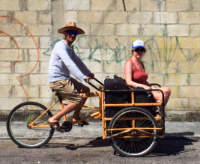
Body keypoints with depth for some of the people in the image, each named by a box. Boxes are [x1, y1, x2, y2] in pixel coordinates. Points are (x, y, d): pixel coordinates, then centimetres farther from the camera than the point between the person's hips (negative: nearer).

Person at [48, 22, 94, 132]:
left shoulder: (69, 48, 16)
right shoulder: (61, 46, -16)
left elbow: (78, 61, 15)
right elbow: (69, 64, -29)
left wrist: (88, 73, 4)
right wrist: (83, 77, -36)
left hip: (64, 78, 10)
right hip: (57, 80, -10)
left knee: (85, 90, 10)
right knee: (78, 100, -16)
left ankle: (75, 117, 20)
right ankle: (53, 119, -9)